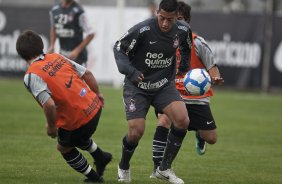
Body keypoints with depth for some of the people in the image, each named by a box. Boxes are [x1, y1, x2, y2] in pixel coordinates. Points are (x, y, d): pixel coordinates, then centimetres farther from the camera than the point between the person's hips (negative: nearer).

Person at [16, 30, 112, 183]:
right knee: (76, 136, 38)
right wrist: (97, 94, 24)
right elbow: (87, 74, 7)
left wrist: (51, 127, -10)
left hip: (78, 119, -7)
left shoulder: (31, 76, -17)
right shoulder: (57, 57, 3)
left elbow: (49, 104, -28)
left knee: (64, 147, 24)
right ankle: (100, 157, 50)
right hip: (94, 106, 7)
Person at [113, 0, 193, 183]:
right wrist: (129, 70, -27)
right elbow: (119, 48, -14)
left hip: (164, 85, 4)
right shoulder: (142, 30, -23)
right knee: (136, 132, -12)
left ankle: (165, 168, -1)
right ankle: (124, 167, 22)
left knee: (183, 120, -19)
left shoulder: (182, 30, -8)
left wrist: (184, 64, 11)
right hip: (137, 87, -3)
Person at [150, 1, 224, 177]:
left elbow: (212, 66, -7)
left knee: (211, 139, 1)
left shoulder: (197, 42, -11)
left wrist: (215, 78, -27)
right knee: (163, 122, -28)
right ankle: (158, 168, -22)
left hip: (198, 98, -1)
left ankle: (199, 135, 41)